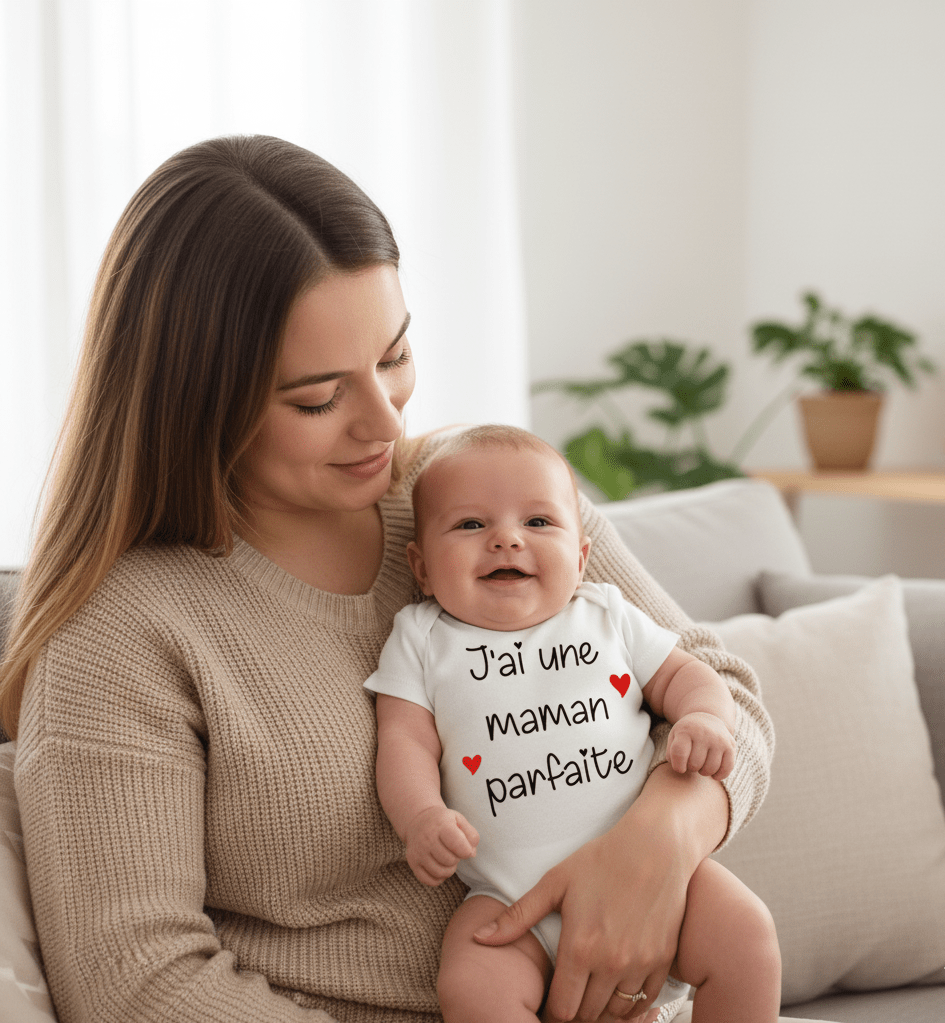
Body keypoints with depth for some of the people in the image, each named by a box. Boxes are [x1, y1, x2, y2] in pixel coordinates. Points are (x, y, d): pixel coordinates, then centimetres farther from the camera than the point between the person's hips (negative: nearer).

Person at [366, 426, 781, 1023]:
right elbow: (405, 740, 1)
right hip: (513, 895, -1)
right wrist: (422, 817, -19)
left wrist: (704, 719, -7)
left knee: (745, 934, -19)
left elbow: (682, 674, 17)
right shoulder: (423, 640, 8)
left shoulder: (608, 616, 13)